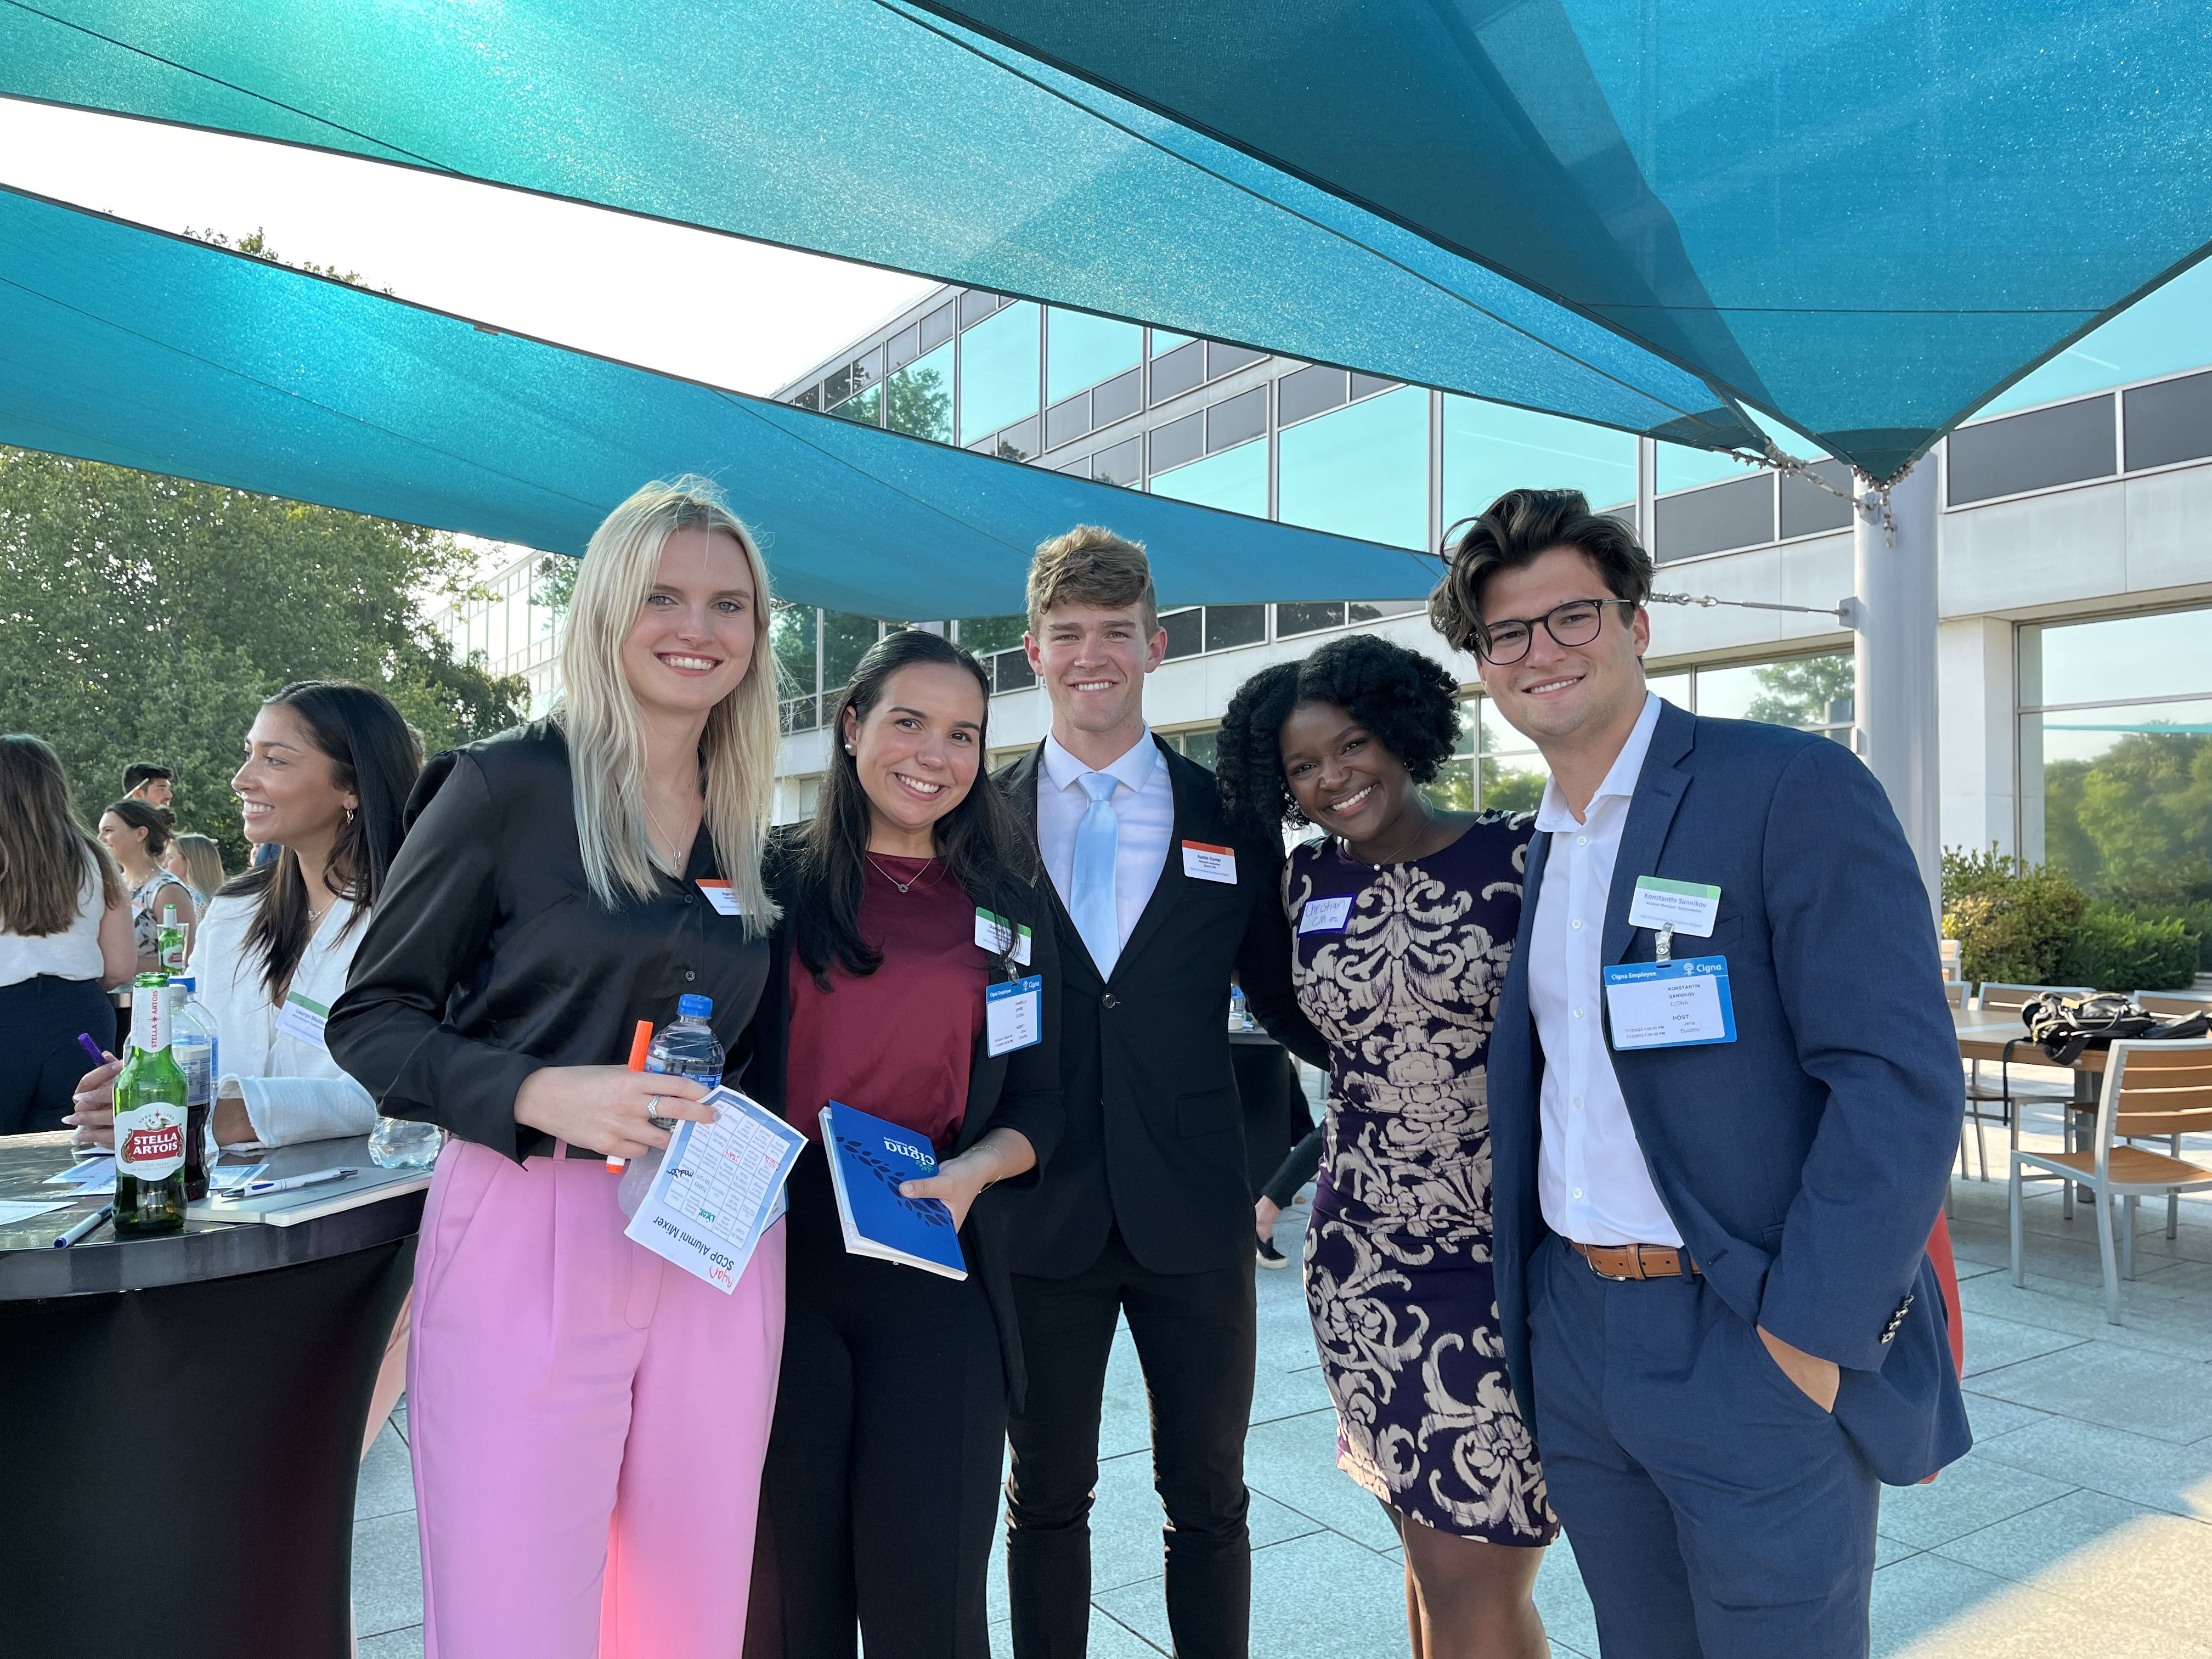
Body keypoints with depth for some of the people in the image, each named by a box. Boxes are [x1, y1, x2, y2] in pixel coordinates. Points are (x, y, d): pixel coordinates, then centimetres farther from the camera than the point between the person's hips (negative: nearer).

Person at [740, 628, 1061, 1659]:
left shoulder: (1008, 909, 8)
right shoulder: (776, 878, 3)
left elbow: (1039, 1101, 10)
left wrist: (975, 1169, -9)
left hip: (937, 1270, 1)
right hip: (784, 1255, 0)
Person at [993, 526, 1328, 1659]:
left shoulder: (1232, 819, 2)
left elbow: (1283, 1000, 7)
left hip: (1192, 1220, 0)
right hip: (1038, 1216, 0)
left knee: (1209, 1500, 15)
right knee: (1046, 1497, 16)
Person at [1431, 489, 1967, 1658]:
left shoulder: (1794, 790, -11)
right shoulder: (1528, 851, 10)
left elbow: (1899, 1082, -17)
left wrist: (1810, 1338, -19)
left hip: (1759, 1344, -6)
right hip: (1573, 1337, 6)